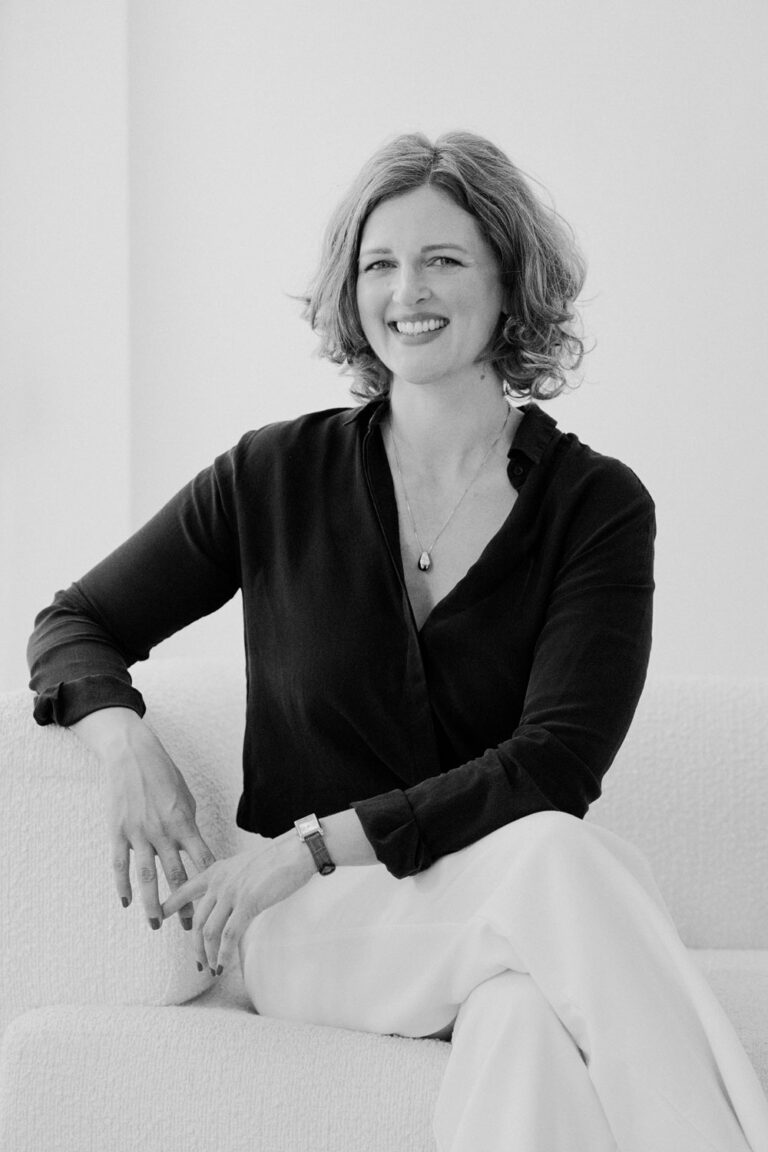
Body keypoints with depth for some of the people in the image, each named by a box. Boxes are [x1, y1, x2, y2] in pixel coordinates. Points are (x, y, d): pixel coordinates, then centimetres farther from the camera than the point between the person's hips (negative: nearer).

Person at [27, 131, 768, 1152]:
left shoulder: (597, 506, 2)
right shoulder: (278, 475, 5)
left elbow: (554, 766, -9)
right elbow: (74, 625, 15)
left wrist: (308, 846, -16)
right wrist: (129, 744, -8)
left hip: (515, 896, 0)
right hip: (311, 926, 0)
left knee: (530, 1025, -39)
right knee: (556, 860, -33)